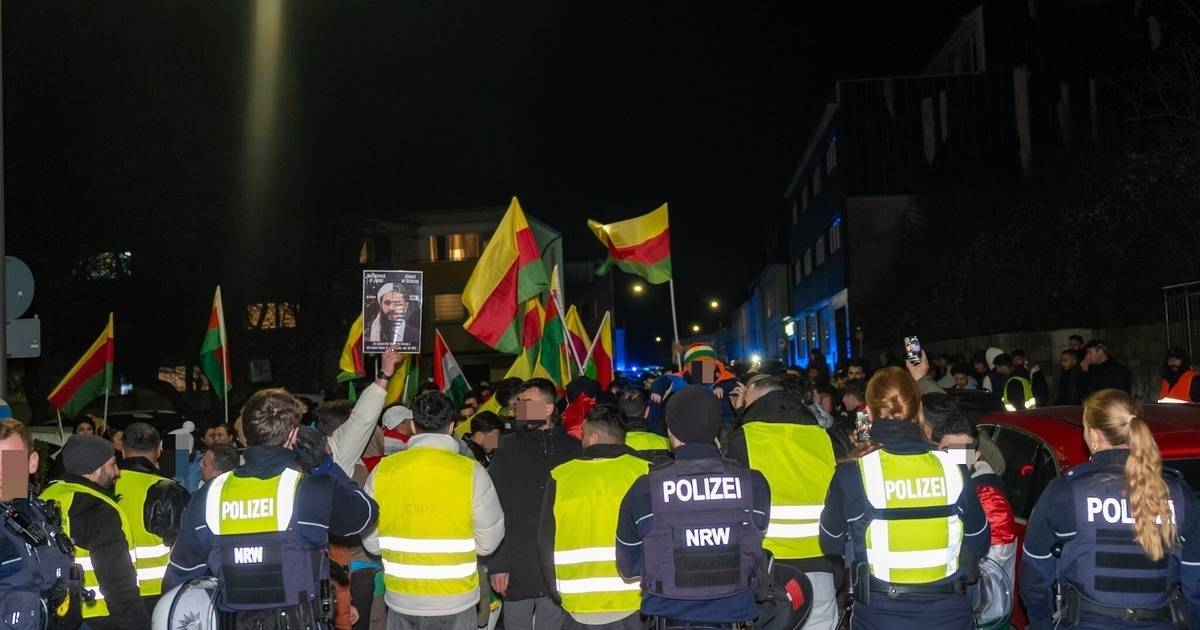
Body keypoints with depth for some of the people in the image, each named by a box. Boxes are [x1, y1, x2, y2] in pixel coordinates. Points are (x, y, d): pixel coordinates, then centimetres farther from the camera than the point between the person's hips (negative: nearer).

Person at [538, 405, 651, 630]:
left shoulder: (560, 477, -1)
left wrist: (558, 592, 16)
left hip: (578, 609, 1)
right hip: (633, 605, -1)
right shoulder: (643, 473, -5)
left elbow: (546, 544, 4)